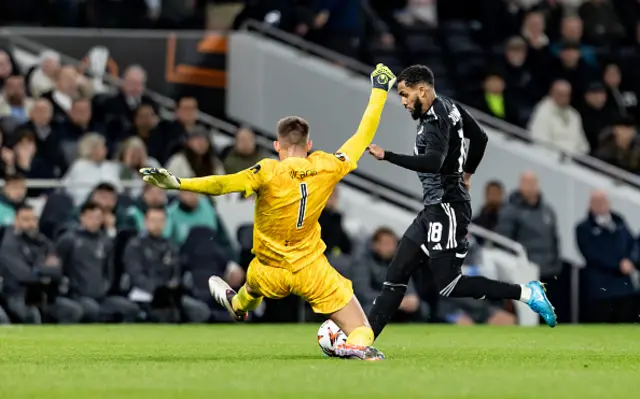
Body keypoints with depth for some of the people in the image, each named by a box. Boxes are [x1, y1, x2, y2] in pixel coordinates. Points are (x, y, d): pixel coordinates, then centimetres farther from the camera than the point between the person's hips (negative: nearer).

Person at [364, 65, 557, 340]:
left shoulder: (436, 121, -18)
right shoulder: (449, 107, 10)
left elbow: (433, 162, -33)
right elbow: (480, 138, 24)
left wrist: (386, 156, -36)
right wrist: (467, 173, 37)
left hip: (447, 210, -10)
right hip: (434, 209, 10)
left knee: (448, 286, -11)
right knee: (397, 274, 7)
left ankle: (526, 293, -8)